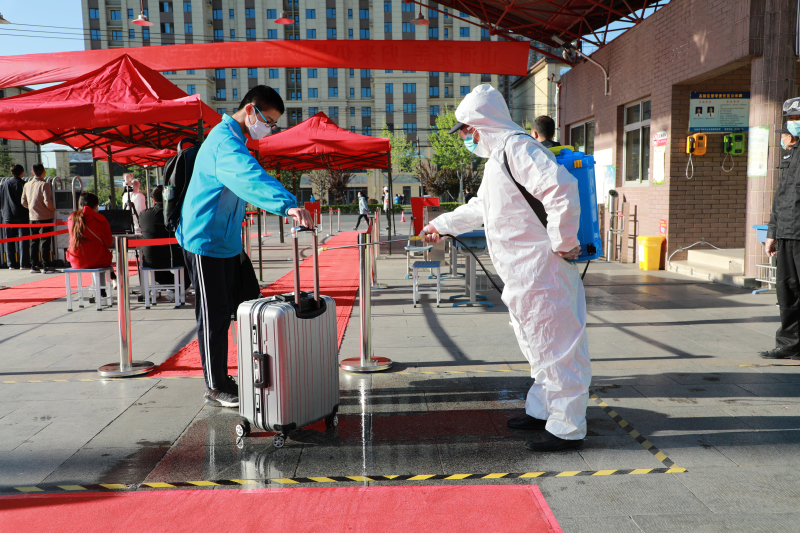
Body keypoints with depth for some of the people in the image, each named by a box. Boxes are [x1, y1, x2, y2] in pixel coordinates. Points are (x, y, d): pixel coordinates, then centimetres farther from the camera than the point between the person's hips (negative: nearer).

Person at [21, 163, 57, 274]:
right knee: (45, 242, -2)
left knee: (33, 242, 11)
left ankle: (34, 266, 13)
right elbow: (47, 202, -19)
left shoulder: (27, 185, 6)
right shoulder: (44, 185, -12)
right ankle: (46, 266, -1)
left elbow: (23, 202, 9)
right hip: (45, 217, -5)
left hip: (32, 217, 5)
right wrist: (53, 209, 0)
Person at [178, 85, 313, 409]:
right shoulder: (225, 141, -21)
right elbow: (251, 179, -40)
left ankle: (222, 380, 24)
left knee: (225, 310, 14)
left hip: (225, 239, 10)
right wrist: (288, 205, -53)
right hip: (206, 240, -10)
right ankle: (215, 388, 10)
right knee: (214, 315, -1)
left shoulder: (232, 138, 14)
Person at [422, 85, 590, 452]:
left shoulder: (516, 147, -15)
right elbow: (480, 208, 35)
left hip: (542, 270, -11)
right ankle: (541, 411, 33)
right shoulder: (497, 157, 20)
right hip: (523, 274, 11)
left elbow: (561, 188, -29)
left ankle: (567, 428, 7)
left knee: (554, 345, -3)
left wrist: (562, 242, -22)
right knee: (538, 344, 19)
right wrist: (441, 225, 40)